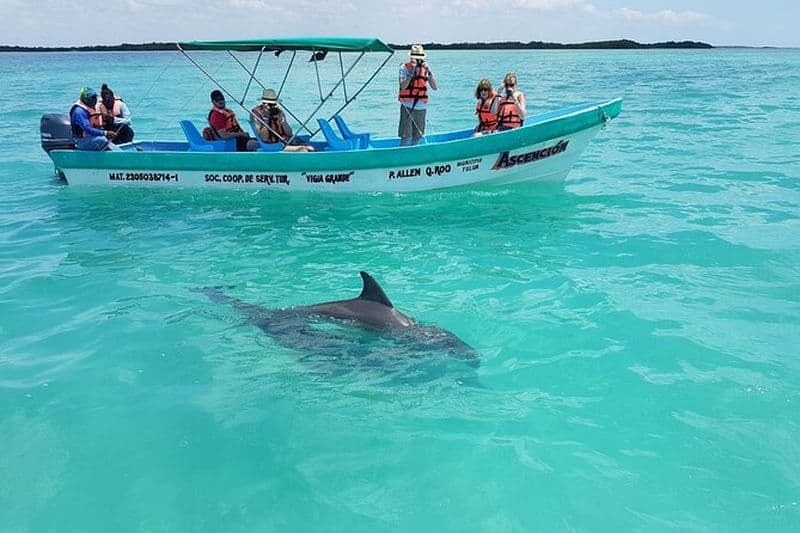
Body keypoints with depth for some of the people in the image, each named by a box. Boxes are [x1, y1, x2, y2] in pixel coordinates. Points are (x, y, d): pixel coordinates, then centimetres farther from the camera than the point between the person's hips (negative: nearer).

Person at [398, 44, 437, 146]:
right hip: (407, 106, -4)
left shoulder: (426, 67, 6)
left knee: (417, 137, 9)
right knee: (406, 137, -8)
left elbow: (435, 87, -3)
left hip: (421, 107, 4)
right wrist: (412, 72, -23)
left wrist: (429, 71, -13)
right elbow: (403, 86, -17)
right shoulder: (404, 67, -4)